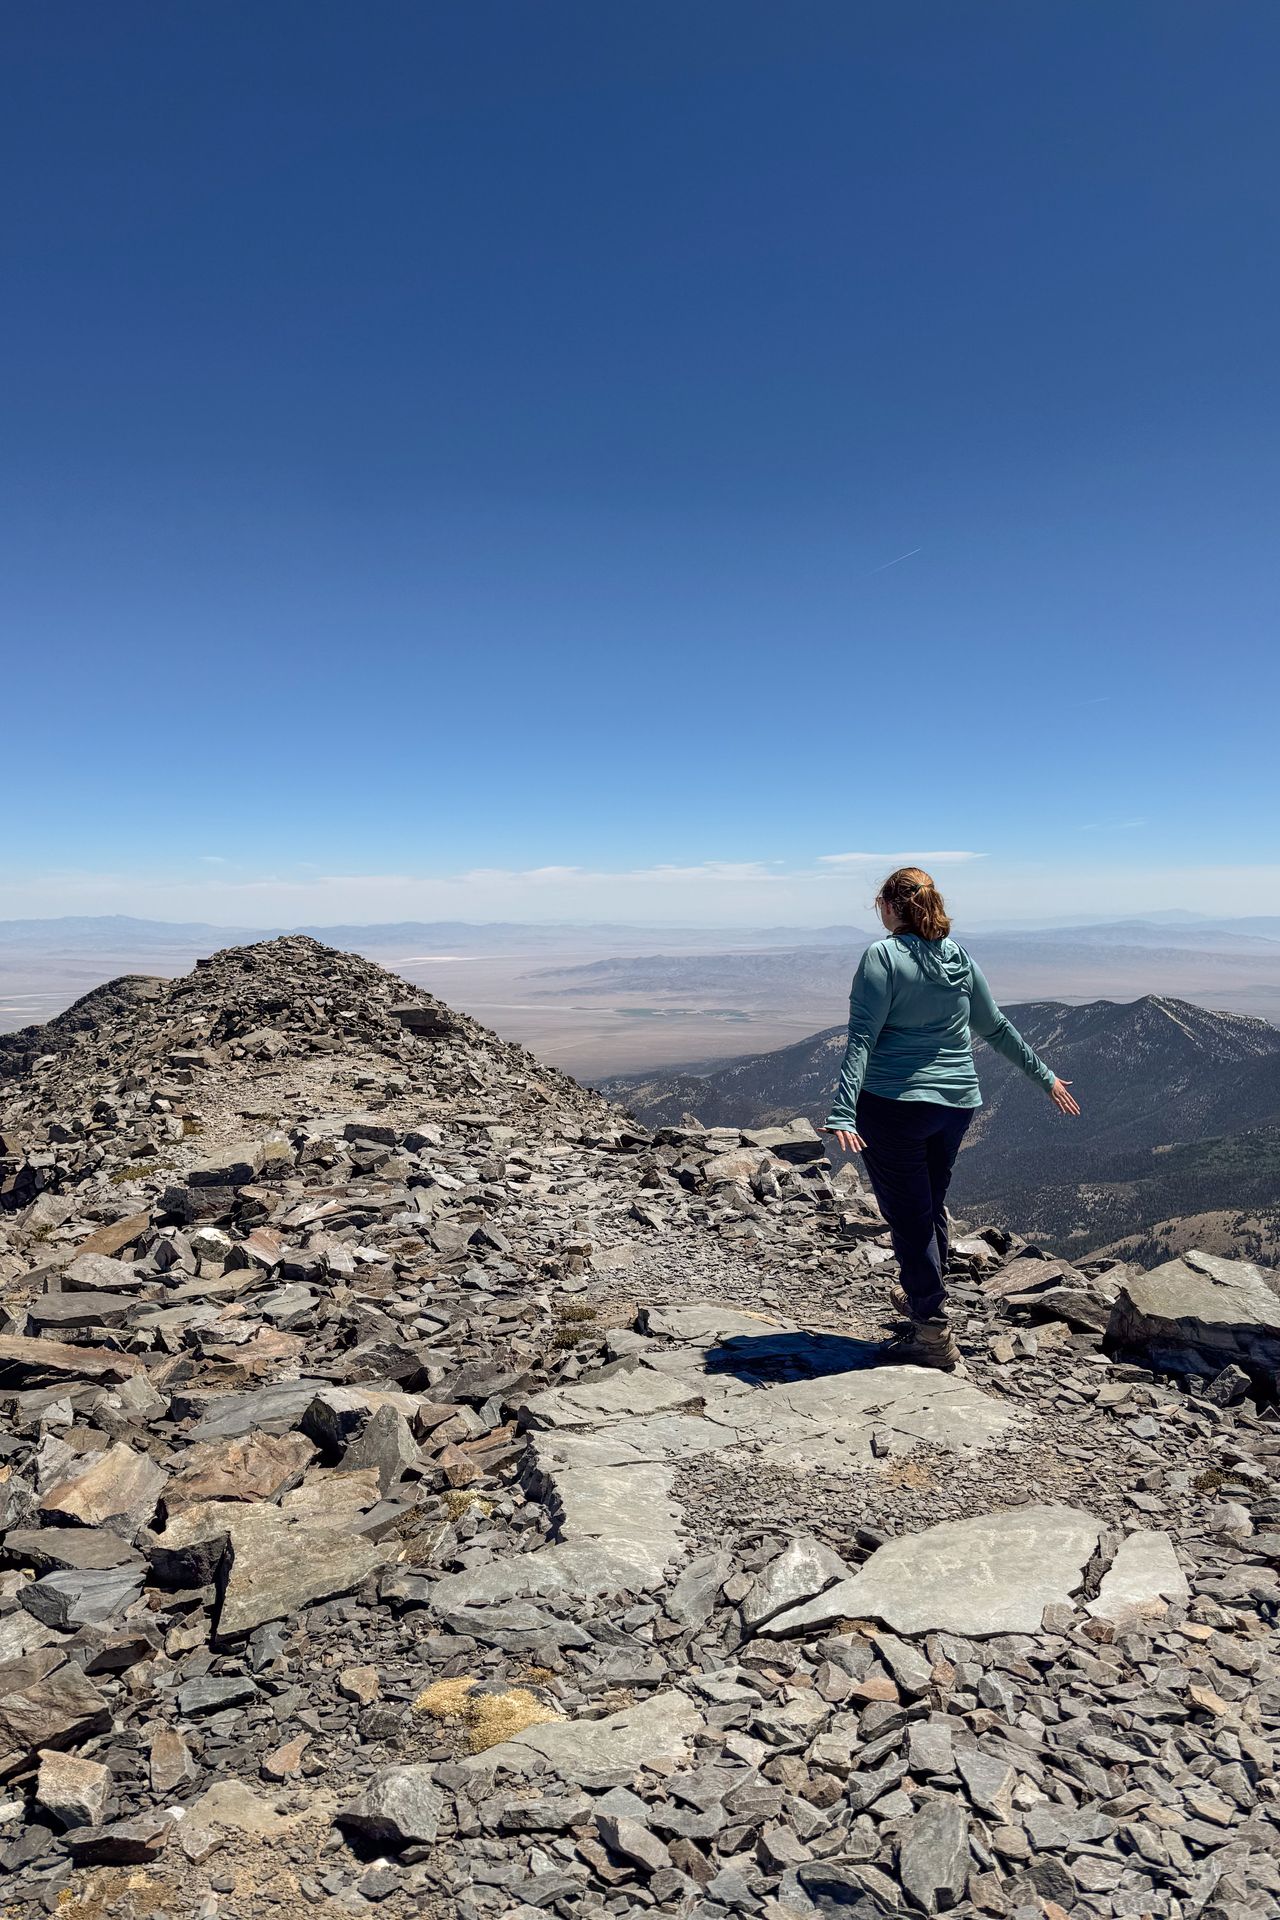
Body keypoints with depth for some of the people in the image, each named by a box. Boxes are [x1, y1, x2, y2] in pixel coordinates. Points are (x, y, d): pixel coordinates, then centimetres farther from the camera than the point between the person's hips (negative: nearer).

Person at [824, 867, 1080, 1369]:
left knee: (908, 1214, 3)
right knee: (932, 1205, 22)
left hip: (893, 1102, -7)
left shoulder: (883, 955, -12)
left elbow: (862, 1038, -20)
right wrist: (1045, 1076, 27)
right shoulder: (959, 958, 6)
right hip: (957, 1102, 7)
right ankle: (921, 1298, 42)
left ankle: (934, 1336, 9)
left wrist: (843, 1112, -25)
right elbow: (996, 1028, 14)